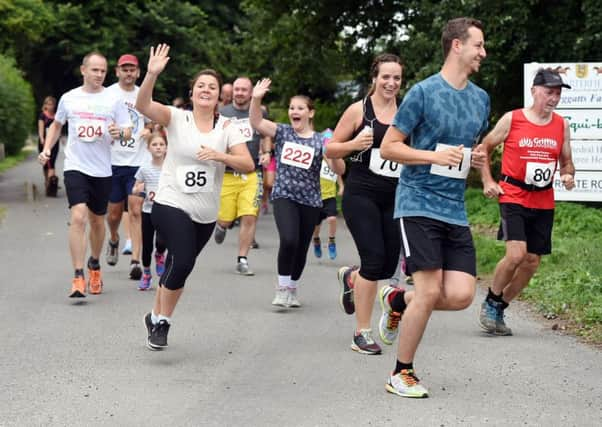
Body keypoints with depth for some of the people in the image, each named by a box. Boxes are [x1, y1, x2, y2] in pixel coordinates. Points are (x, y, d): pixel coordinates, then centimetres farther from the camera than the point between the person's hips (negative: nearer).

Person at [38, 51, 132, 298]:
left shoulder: (113, 100, 2)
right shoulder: (69, 98, 5)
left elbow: (128, 131, 3)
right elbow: (56, 125, 20)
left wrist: (119, 133, -20)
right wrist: (47, 148, 7)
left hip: (102, 169, 1)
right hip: (75, 167, -1)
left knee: (97, 221, 13)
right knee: (78, 217, -17)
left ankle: (94, 264, 39)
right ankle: (78, 277, -16)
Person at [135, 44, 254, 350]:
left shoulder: (226, 128, 3)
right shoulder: (177, 118, -4)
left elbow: (248, 165, -5)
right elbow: (143, 105, -20)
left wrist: (220, 155, -21)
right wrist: (152, 74, -35)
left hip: (206, 214, 4)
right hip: (171, 204, -4)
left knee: (178, 268, 14)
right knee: (183, 262, -22)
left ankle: (156, 317, 37)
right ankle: (163, 322, -2)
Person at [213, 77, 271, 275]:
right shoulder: (221, 113, 1)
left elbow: (266, 136, 26)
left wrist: (266, 152, 9)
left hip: (251, 174, 1)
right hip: (227, 174, -1)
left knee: (249, 217, -8)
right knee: (225, 219, 0)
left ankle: (242, 260, 4)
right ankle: (220, 225, 38)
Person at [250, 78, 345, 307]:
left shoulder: (320, 140, 1)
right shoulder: (282, 132, 4)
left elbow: (339, 170, -4)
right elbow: (256, 122, -7)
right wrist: (256, 99, -22)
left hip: (310, 201, 1)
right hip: (284, 197, -1)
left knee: (301, 248, 8)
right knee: (288, 240, -22)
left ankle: (292, 290, 30)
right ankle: (282, 288, -6)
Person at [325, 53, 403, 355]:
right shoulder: (359, 110, -2)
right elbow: (330, 149, 2)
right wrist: (354, 144, -16)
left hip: (395, 198, 4)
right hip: (361, 194, -4)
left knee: (388, 267, 5)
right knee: (374, 258, -16)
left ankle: (351, 277, 42)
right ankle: (362, 334, -4)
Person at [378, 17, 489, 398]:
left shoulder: (481, 98, 13)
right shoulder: (424, 92, -7)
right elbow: (389, 147, -5)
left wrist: (479, 159, 4)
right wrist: (436, 156, -18)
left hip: (456, 210, 6)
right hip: (419, 204, -6)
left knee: (461, 295, -6)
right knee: (430, 292, -11)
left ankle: (397, 300, 22)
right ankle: (402, 374, 6)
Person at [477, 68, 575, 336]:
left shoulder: (561, 125, 7)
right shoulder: (512, 120, -4)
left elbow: (566, 161, 17)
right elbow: (484, 148, 7)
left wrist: (568, 175, -5)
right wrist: (487, 181, -2)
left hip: (544, 203, 5)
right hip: (513, 197, -5)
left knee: (532, 262, 4)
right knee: (516, 254, -20)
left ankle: (499, 311, 23)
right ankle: (490, 302, 5)